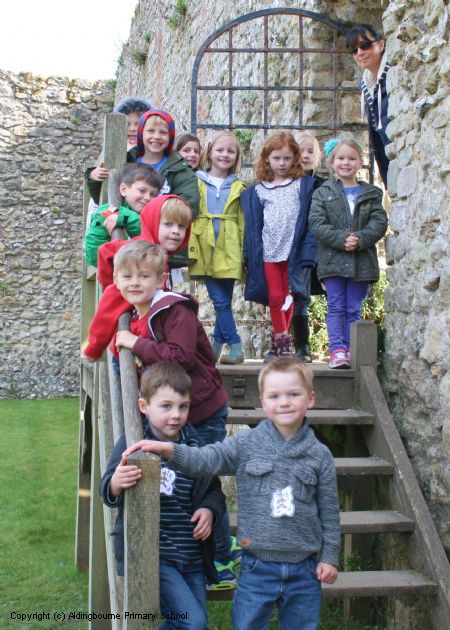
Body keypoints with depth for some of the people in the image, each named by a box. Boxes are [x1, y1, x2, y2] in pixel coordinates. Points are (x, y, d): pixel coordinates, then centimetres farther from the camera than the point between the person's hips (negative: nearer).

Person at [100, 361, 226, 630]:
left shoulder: (194, 445, 4)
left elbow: (214, 490, 16)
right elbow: (108, 492, -13)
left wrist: (210, 509, -6)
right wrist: (116, 484, -36)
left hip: (193, 556, 5)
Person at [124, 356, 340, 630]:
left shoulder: (320, 455, -1)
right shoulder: (247, 444, -3)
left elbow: (329, 511, 4)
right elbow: (206, 459, -14)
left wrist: (330, 556, 4)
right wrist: (168, 449, -29)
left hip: (304, 571, 1)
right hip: (257, 568, 0)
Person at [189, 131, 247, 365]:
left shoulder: (238, 187, 12)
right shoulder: (197, 183, 8)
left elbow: (243, 222, 10)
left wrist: (245, 253, 3)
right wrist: (189, 248, -6)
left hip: (229, 252, 1)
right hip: (205, 250, -1)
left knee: (224, 301, 3)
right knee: (220, 301, -5)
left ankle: (216, 346, 13)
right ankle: (235, 346, 0)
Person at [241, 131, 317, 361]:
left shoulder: (303, 185, 4)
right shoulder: (258, 190, 9)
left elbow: (309, 221, 0)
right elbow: (253, 226, 9)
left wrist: (308, 254, -9)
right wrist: (250, 256, 2)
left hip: (294, 251, -1)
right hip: (269, 251, 1)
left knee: (287, 298, 2)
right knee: (274, 297, 0)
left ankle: (278, 342, 10)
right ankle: (283, 341, 8)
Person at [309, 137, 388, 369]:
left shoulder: (371, 193, 10)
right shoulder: (323, 193, 5)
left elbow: (379, 222, 0)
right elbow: (317, 223, -6)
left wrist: (360, 239, -17)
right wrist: (341, 239, -18)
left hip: (362, 261, 2)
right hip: (332, 260, -1)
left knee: (354, 309, 6)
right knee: (336, 307, -2)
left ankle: (350, 350, 11)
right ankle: (337, 350, -3)